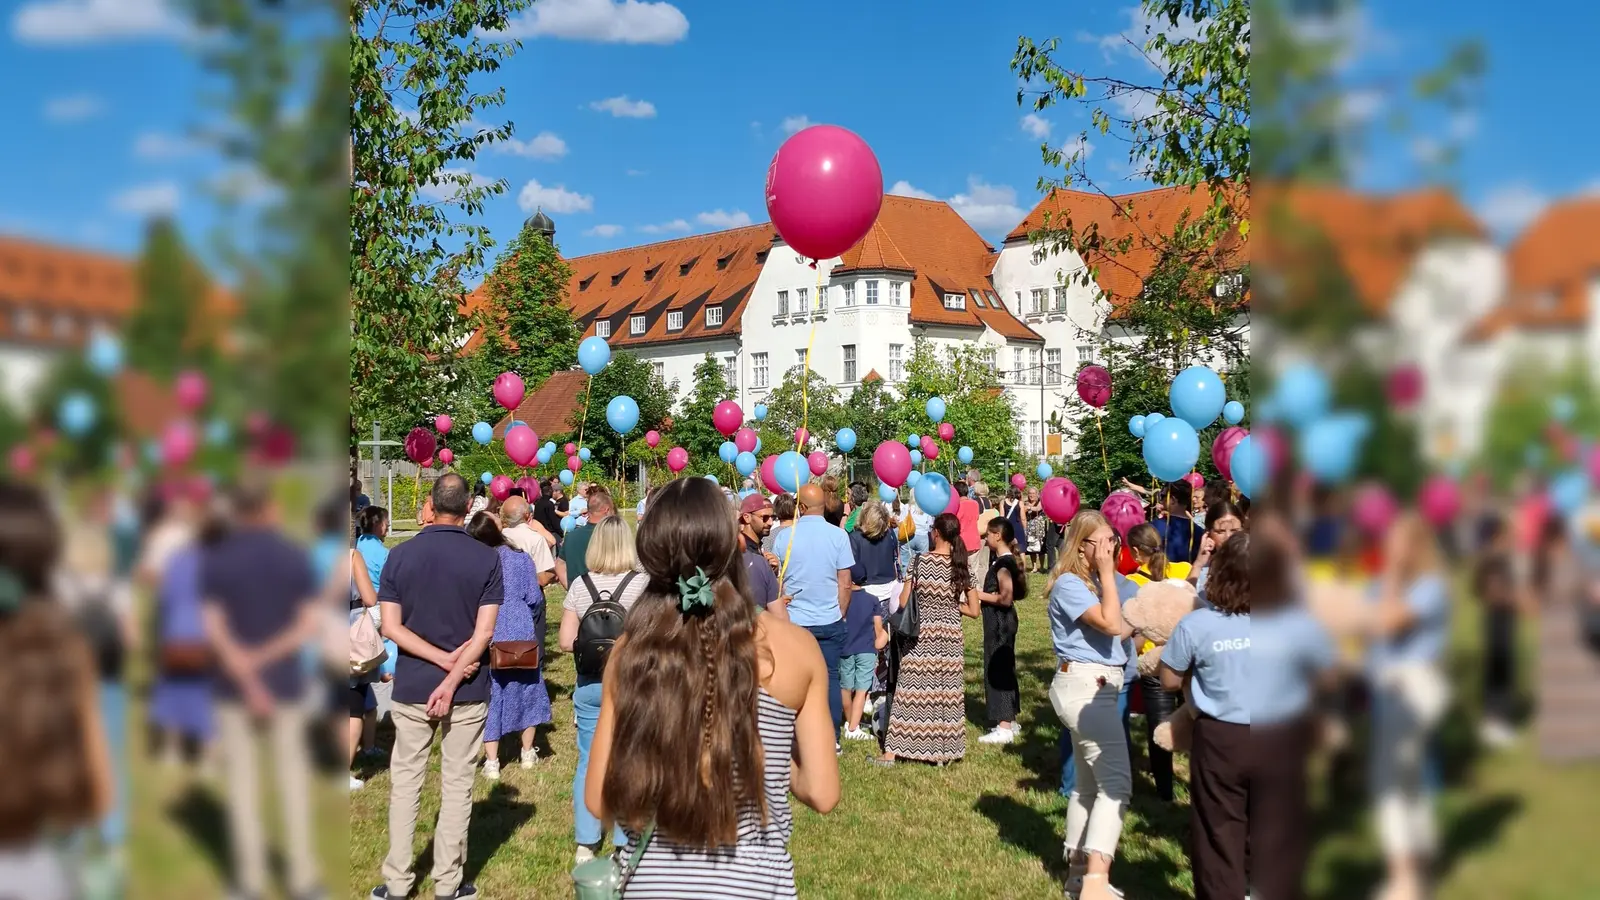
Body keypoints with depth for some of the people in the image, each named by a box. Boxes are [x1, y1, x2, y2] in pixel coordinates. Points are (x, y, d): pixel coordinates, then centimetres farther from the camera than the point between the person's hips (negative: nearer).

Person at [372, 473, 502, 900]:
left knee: (405, 784, 12)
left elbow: (391, 627, -7)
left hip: (411, 687, 1)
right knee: (457, 786, 8)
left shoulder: (400, 555, -3)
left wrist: (444, 660, -8)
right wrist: (453, 677, -11)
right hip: (468, 691, -1)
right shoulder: (487, 558, -7)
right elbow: (484, 632, -12)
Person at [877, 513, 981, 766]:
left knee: (910, 691, 3)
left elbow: (903, 602, -6)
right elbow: (973, 610, -1)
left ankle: (891, 751, 7)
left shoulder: (920, 561, -8)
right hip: (950, 638, 2)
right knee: (945, 692, 9)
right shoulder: (962, 566, -1)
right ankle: (943, 751, 14)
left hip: (920, 636, -2)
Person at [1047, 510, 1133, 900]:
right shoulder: (1069, 583, -14)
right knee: (1116, 782, -16)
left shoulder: (1096, 582, 14)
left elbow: (1118, 630, 15)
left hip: (1095, 687, 10)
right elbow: (1110, 623, -25)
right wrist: (1107, 572, -19)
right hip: (1084, 686, -10)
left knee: (1089, 783, 14)